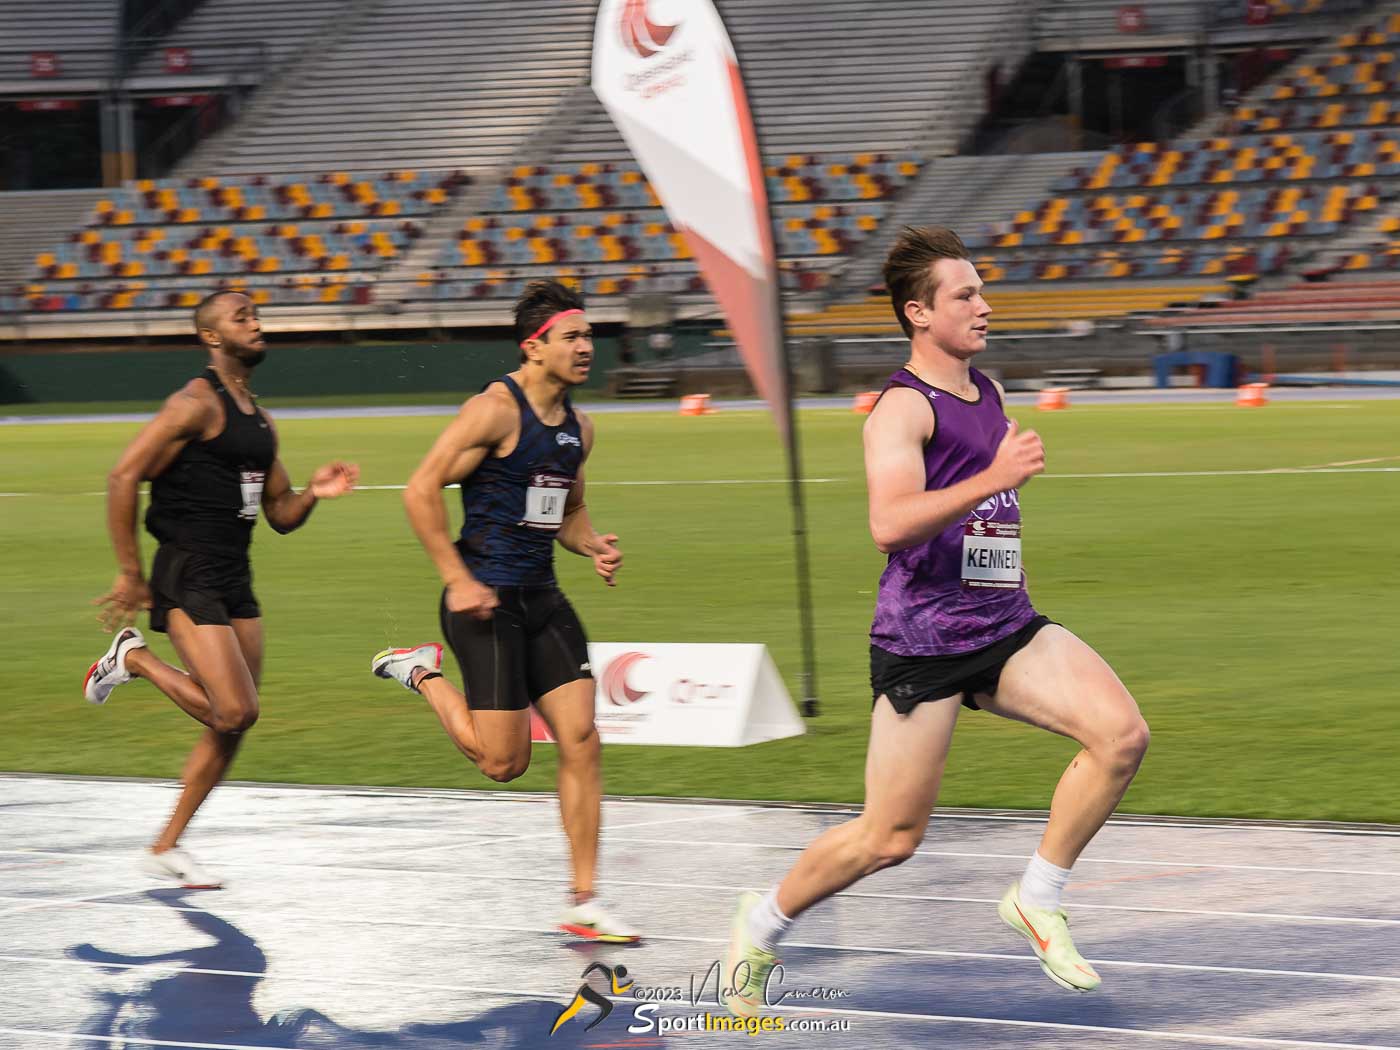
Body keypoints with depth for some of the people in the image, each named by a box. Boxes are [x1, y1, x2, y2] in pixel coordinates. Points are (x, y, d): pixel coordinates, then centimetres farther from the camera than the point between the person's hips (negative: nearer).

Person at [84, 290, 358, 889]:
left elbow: (280, 515, 23)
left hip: (235, 580, 9)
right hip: (188, 578, -9)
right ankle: (133, 659, 6)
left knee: (231, 727, 8)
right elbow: (124, 478, -15)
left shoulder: (258, 420, 17)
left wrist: (314, 493, 0)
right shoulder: (198, 403, -10)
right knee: (234, 711, -17)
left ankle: (166, 849, 18)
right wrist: (130, 574, -14)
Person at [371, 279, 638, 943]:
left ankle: (583, 905, 5)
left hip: (543, 599, 8)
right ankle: (423, 673, 19)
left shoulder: (578, 427, 11)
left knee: (581, 743, -1)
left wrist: (593, 547, 5)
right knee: (504, 762, -6)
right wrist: (458, 579, -18)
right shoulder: (496, 410, -13)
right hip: (485, 601, -8)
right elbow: (421, 490, -15)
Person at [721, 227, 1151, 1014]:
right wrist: (993, 479, -34)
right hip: (921, 644, -7)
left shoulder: (989, 394, 14)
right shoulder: (903, 408, -12)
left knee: (1122, 734, -15)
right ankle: (765, 923, 23)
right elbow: (890, 523, -28)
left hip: (1003, 629, 7)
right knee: (892, 837, -1)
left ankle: (1039, 900, -1)